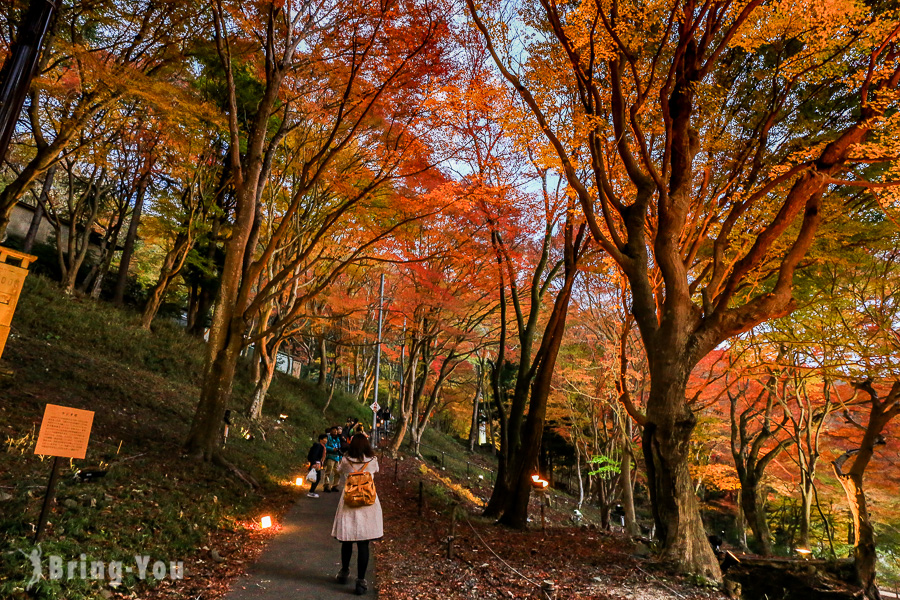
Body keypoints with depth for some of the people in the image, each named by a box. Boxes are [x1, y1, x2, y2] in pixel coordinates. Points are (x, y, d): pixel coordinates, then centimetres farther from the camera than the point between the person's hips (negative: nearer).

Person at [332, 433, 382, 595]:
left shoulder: (345, 462, -6)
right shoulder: (372, 461, -5)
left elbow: (342, 480, 9)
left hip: (348, 504, 1)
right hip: (368, 504, -1)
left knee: (347, 541, 16)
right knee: (363, 545, 3)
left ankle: (344, 573, 35)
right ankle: (361, 581, 6)